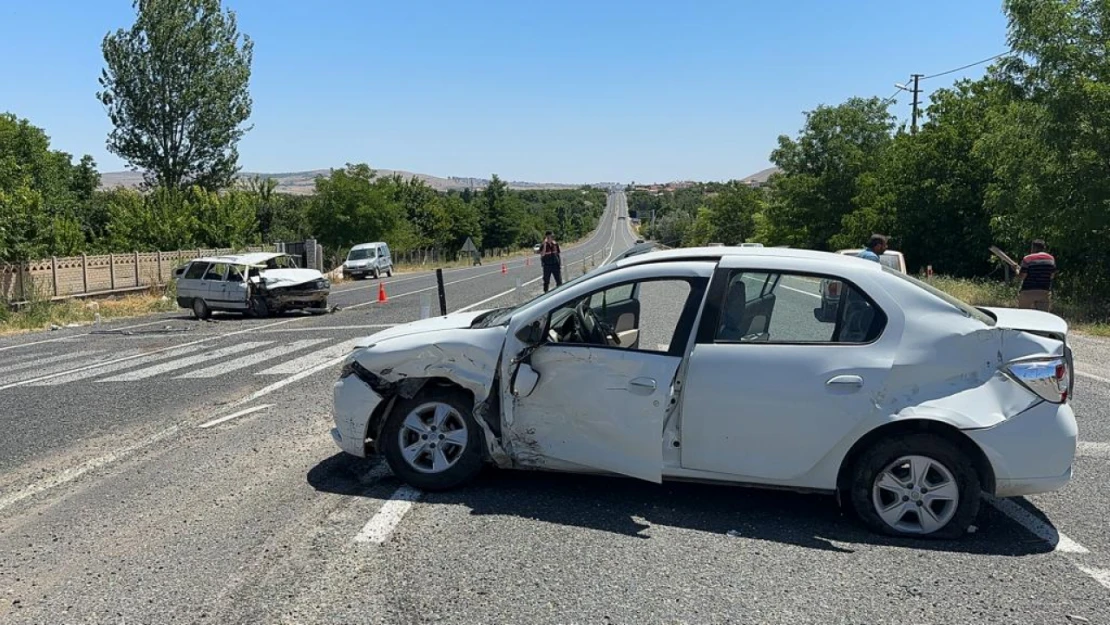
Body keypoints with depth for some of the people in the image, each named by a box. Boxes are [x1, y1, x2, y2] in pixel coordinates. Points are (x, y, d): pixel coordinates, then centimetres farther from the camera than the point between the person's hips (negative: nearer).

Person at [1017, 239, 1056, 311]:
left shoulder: (1028, 259, -7)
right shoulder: (1051, 259, 8)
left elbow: (1022, 276, -10)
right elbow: (1052, 275, 14)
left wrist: (1016, 270, 8)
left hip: (1027, 291, -3)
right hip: (1044, 292, 4)